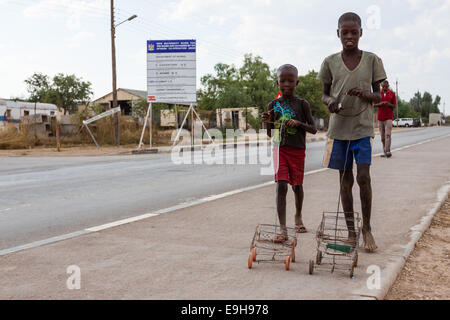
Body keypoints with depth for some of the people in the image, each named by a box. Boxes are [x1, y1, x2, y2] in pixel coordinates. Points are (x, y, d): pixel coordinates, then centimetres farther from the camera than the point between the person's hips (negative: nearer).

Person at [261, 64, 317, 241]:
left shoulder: (302, 104, -2)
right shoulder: (273, 105, 3)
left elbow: (313, 129, -2)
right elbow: (270, 134, 9)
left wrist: (298, 123, -19)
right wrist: (266, 122, -12)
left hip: (297, 150, 0)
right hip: (280, 149, 0)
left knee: (297, 186, 14)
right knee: (281, 186, -12)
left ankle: (298, 217, 40)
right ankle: (282, 229, -14)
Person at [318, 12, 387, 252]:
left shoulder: (372, 60, 1)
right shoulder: (330, 62, 3)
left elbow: (378, 96, 4)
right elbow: (324, 94, 10)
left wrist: (364, 94, -18)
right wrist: (330, 102, -14)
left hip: (363, 127, -1)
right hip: (338, 127, 2)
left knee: (363, 177, -11)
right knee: (345, 179, 6)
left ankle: (367, 228, 8)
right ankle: (351, 231, 16)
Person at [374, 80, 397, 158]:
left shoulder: (392, 94, 5)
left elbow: (394, 106, 5)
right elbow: (374, 105, 9)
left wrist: (388, 104, -15)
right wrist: (380, 104, -12)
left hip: (389, 117, -2)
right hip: (380, 117, 2)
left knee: (388, 134, -14)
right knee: (382, 136, 4)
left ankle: (388, 151, -20)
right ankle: (384, 152, 9)